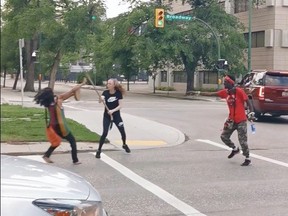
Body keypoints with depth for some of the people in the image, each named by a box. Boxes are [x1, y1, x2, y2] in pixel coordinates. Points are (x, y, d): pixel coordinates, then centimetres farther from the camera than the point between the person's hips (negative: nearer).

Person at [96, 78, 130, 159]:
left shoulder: (118, 93, -11)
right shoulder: (105, 92, -9)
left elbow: (120, 105, -14)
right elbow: (100, 101, -26)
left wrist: (112, 110, -29)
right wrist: (101, 99, -49)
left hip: (116, 115, 1)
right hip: (107, 116, -1)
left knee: (122, 131, 8)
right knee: (105, 133, -12)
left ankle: (124, 145, 38)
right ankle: (99, 150, -2)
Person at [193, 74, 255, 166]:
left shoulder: (239, 91, -15)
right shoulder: (225, 92, 3)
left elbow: (248, 102, -13)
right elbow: (211, 94, 5)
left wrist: (251, 112, -23)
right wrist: (199, 93, 2)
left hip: (241, 120, -7)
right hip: (231, 120, 7)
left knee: (242, 140, -6)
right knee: (224, 136, 7)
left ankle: (247, 159, 8)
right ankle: (235, 149, 32)